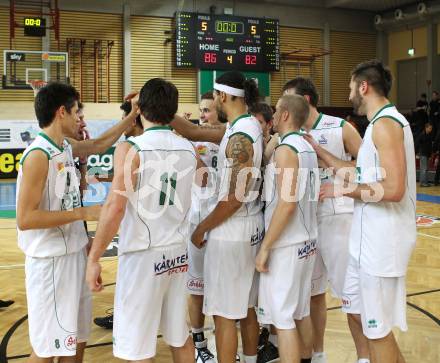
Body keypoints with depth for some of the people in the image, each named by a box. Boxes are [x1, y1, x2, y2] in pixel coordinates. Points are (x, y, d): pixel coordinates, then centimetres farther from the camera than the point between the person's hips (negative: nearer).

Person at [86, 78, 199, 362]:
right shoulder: (189, 149, 4)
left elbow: (115, 207, -19)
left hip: (143, 255, -6)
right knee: (180, 336, 19)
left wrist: (94, 258, -11)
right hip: (178, 251, 6)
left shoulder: (130, 149, -12)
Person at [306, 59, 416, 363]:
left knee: (378, 328, 2)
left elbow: (393, 189, -27)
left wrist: (345, 189, -16)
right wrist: (318, 150, 19)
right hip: (369, 238, 10)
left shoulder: (385, 123, -18)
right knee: (357, 310, 21)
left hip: (382, 240, -10)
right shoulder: (382, 123, 13)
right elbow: (361, 173, 18)